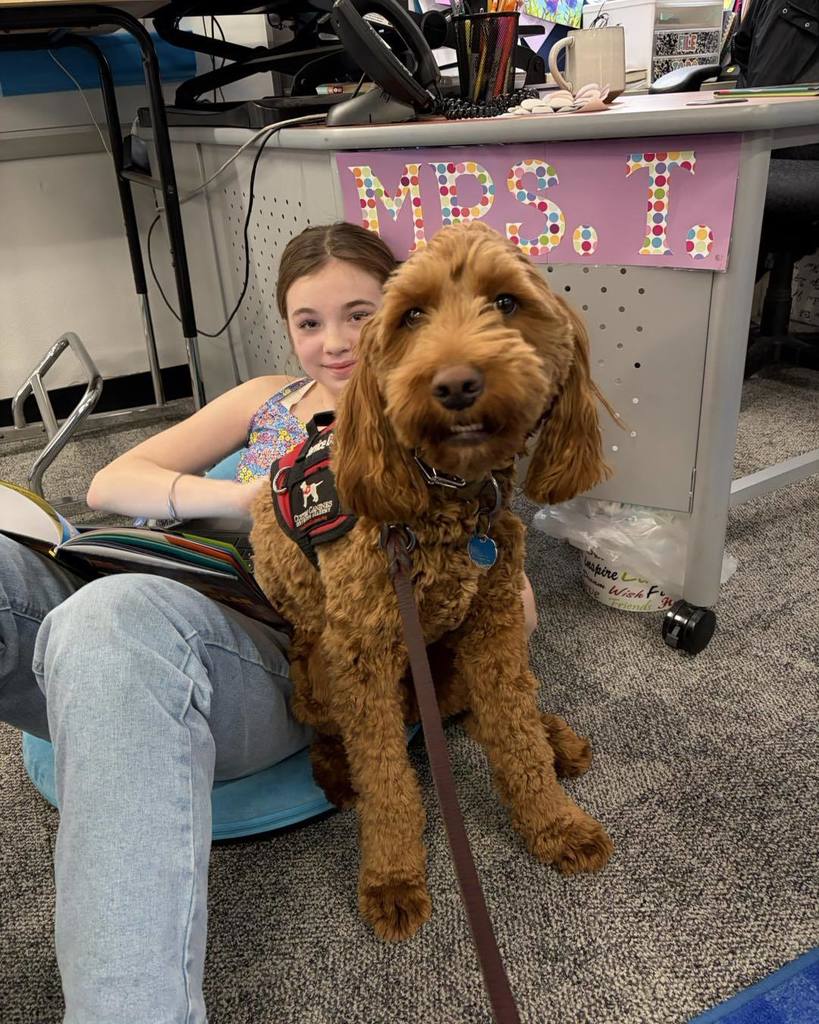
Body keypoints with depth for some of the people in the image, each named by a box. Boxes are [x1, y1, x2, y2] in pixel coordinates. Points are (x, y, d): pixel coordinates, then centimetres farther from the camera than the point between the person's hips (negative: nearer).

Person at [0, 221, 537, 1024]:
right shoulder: (268, 401, 23)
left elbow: (513, 612, 5)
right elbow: (108, 485, 14)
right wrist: (243, 495, -5)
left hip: (280, 671, -4)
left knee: (118, 618, -37)